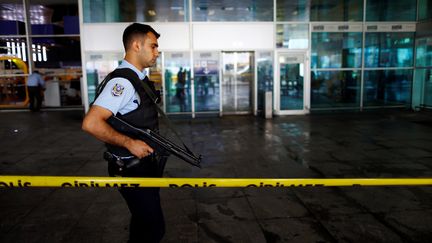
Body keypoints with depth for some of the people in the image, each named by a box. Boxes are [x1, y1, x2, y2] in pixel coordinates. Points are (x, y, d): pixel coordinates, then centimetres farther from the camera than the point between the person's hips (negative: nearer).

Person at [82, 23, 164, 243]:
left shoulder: (140, 78, 8)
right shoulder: (122, 82, -23)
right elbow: (91, 124, -31)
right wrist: (130, 143, -26)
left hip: (145, 163, 9)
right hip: (131, 169, -9)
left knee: (144, 222, 22)